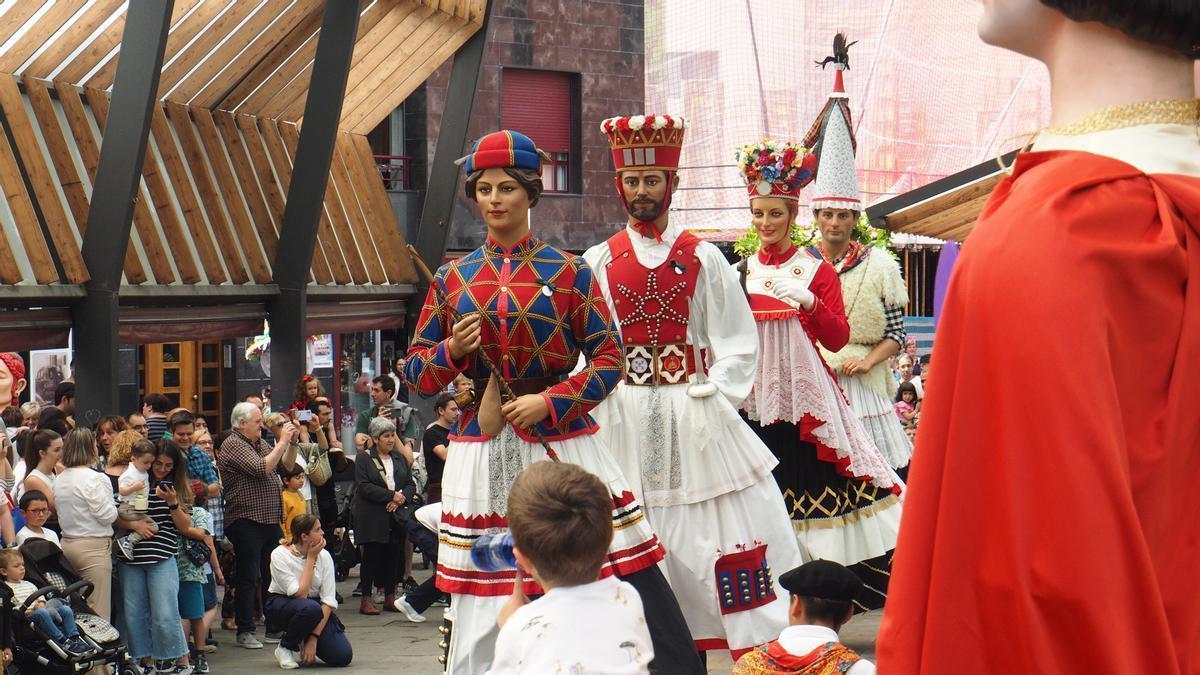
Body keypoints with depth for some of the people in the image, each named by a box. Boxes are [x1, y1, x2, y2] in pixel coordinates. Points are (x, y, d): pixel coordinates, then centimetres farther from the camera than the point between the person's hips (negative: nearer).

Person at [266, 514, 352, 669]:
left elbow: (329, 601, -14)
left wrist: (313, 639, -23)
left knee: (342, 656, -17)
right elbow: (300, 594, -28)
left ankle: (304, 641, 13)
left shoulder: (324, 556, -10)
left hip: (316, 607, 3)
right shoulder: (280, 555, -20)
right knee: (311, 608, -39)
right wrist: (311, 558, -24)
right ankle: (286, 647, -11)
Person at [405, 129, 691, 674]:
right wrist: (452, 352, -8)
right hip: (483, 457, 2)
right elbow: (416, 372, 13)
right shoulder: (453, 278, 10)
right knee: (484, 613, 2)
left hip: (561, 441, -2)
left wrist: (550, 401, -13)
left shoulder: (568, 272, 3)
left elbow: (609, 359, 1)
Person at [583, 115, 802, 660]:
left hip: (695, 422, -1)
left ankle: (757, 653, 2)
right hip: (623, 423, 1)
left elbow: (737, 344, 3)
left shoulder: (702, 258, 5)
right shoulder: (598, 262, 8)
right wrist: (598, 401, -5)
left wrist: (712, 402, -7)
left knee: (719, 540, -3)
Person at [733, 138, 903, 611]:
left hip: (803, 395, -2)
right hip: (753, 395, 2)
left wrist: (808, 302, -18)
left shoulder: (816, 270, 4)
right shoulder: (740, 272, 11)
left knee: (808, 480, -7)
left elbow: (838, 339, -3)